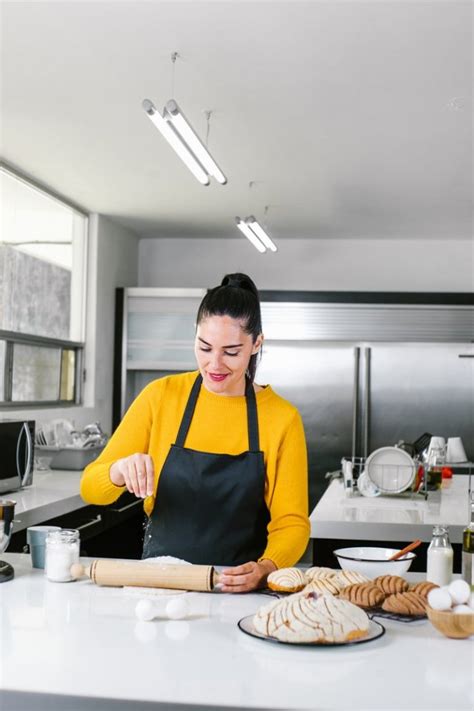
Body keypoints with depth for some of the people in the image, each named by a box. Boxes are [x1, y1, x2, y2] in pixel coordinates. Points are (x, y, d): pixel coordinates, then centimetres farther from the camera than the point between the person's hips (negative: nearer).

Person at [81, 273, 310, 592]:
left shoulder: (282, 418, -5)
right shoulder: (161, 396, -2)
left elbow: (292, 522, -4)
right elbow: (91, 489, -1)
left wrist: (266, 568, -24)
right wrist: (120, 470, -23)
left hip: (238, 589, -1)